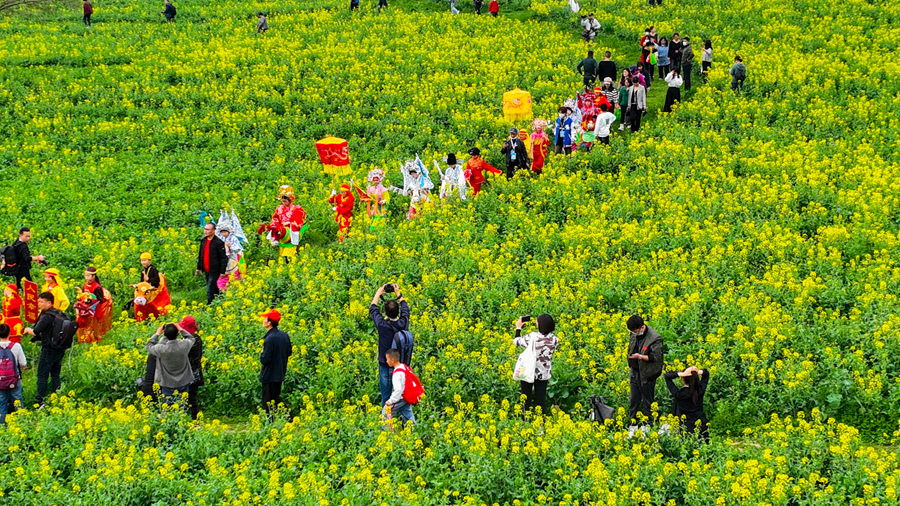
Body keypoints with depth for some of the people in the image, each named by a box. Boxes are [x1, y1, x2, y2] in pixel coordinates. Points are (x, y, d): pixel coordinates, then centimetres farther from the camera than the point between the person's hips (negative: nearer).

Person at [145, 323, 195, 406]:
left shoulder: (161, 349, -26)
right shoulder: (184, 345, -19)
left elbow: (149, 346, -4)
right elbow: (191, 338, 6)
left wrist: (157, 334, 3)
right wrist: (181, 329, 7)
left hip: (168, 385, -2)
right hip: (183, 383, 2)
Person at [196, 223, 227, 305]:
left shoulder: (218, 242, -13)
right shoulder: (203, 241, 10)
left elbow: (224, 258, -13)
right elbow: (200, 255, 21)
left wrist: (222, 272, -15)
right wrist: (198, 268, 20)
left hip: (214, 271, -7)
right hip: (206, 271, 7)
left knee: (210, 292, -10)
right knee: (214, 291, 16)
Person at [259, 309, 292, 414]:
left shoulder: (270, 339, -24)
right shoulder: (285, 335, 2)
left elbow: (265, 360, -24)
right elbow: (289, 352, 14)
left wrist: (261, 354, -4)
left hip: (270, 377, -8)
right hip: (280, 375, 8)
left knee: (269, 404, 0)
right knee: (276, 399, 22)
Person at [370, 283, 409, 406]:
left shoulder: (382, 325, -23)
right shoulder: (403, 323, -16)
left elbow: (373, 309, -4)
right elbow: (405, 308, 7)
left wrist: (379, 293, 9)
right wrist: (398, 293, 17)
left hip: (385, 365, -3)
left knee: (386, 395, 8)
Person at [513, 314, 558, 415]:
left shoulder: (532, 337, -25)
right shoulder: (554, 339, -14)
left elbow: (516, 341, -8)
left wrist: (518, 328, 8)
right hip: (544, 373, 3)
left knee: (526, 396, 14)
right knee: (541, 398, 14)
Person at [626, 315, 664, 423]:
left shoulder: (655, 339, -24)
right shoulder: (634, 334, -2)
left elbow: (656, 357, -22)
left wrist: (640, 356, -32)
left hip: (647, 376, -7)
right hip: (635, 373, 7)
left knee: (647, 402, 8)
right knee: (634, 400, 21)